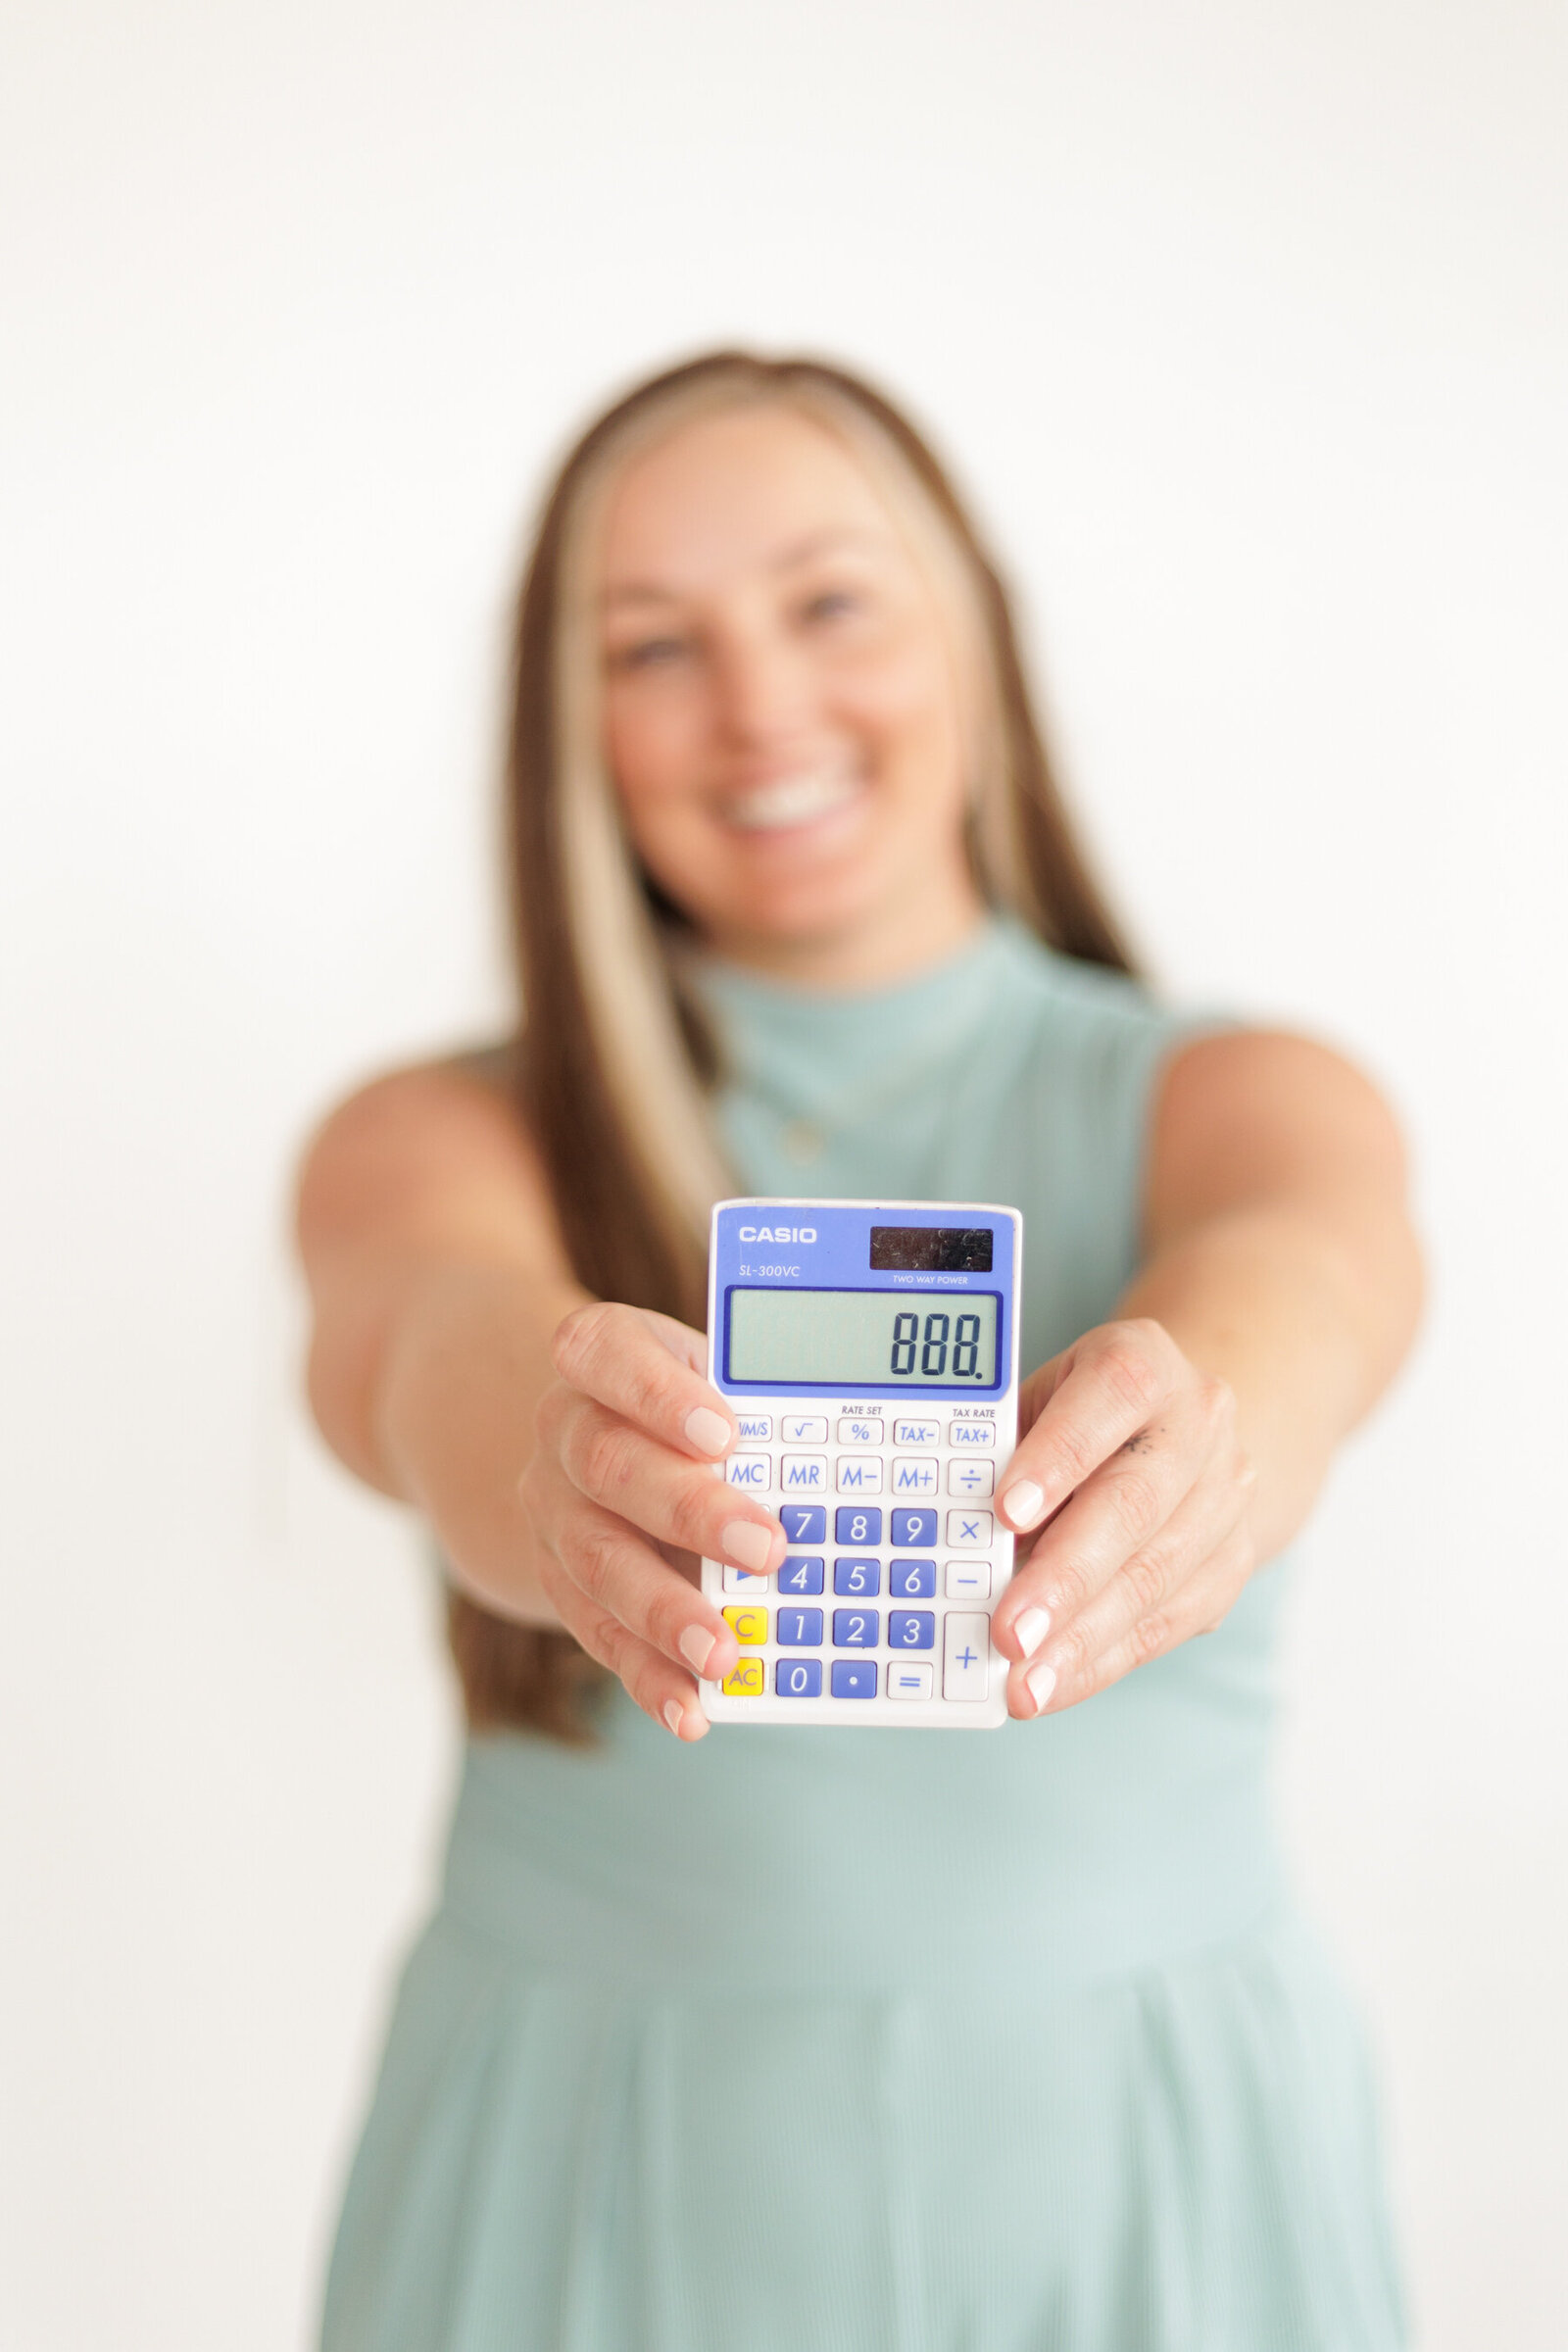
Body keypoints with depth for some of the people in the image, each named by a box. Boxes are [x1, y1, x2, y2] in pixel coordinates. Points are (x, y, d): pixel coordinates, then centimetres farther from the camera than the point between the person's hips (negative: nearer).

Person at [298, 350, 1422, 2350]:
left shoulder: (1222, 1098, -2)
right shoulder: (449, 1136, -2)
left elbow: (1320, 1258, -24)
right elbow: (420, 1328, -24)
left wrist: (1203, 1430, -47)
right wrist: (542, 1463, -47)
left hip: (1136, 2161, 1)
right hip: (599, 2167, 0)